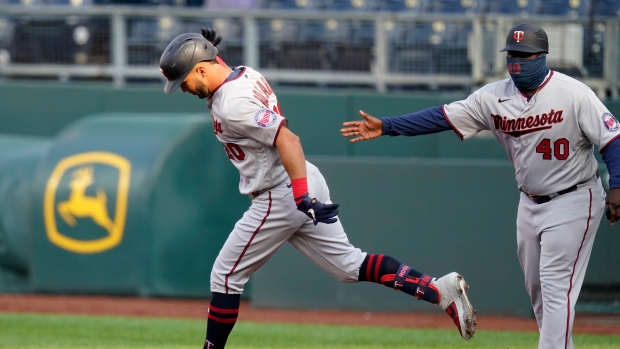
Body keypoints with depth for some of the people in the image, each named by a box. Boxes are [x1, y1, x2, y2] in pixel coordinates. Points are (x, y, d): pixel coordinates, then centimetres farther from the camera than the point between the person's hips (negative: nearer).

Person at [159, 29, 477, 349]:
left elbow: (287, 139, -31)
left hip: (281, 197, -10)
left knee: (225, 277, 3)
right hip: (304, 186, 10)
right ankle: (439, 289, -1)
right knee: (350, 266, 10)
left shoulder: (232, 104, -22)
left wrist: (302, 197, -37)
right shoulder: (245, 73, 6)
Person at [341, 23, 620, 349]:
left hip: (573, 200, -7)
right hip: (530, 201, 7)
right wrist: (385, 126, -13)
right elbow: (442, 117, -5)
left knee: (555, 285, -12)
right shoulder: (495, 96, -3)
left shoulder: (574, 94, -17)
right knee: (535, 287, 11)